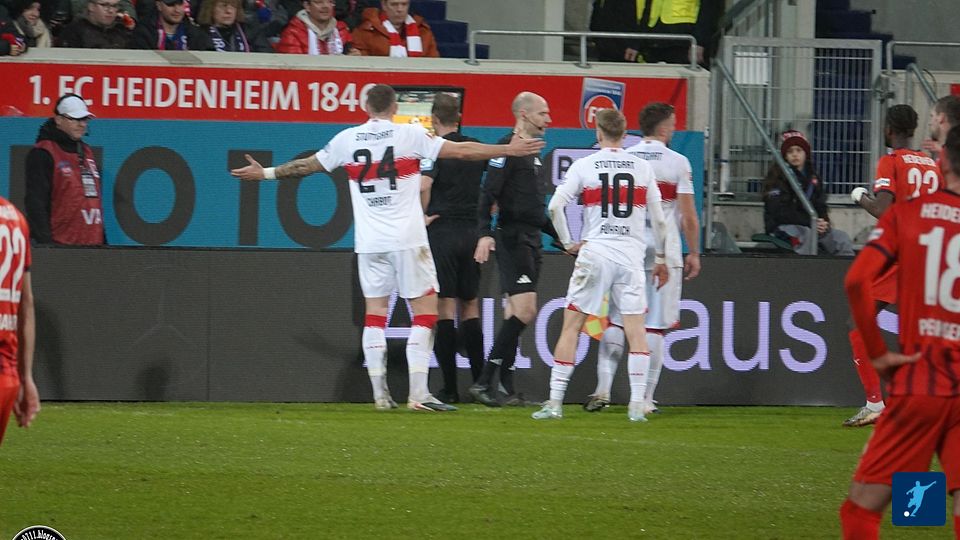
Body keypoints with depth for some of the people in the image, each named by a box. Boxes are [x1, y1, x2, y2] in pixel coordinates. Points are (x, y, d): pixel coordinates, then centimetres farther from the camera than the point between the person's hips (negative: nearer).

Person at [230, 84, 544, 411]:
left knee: (375, 313, 8)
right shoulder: (409, 135, -3)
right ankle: (418, 393, -10)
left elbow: (306, 165, 18)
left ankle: (380, 394, 6)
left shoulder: (347, 139, 6)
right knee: (425, 309, 0)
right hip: (407, 239, -3)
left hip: (369, 243, 4)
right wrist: (507, 150, 4)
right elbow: (460, 151, -3)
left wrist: (266, 173, 34)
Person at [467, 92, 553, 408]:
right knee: (524, 311, -16)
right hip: (512, 238, -10)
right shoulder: (507, 149, -10)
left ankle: (506, 388, 11)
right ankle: (483, 382, -15)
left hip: (531, 239, 10)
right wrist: (485, 233, -28)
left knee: (516, 315, 9)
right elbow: (488, 194, -18)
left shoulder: (533, 152, 19)